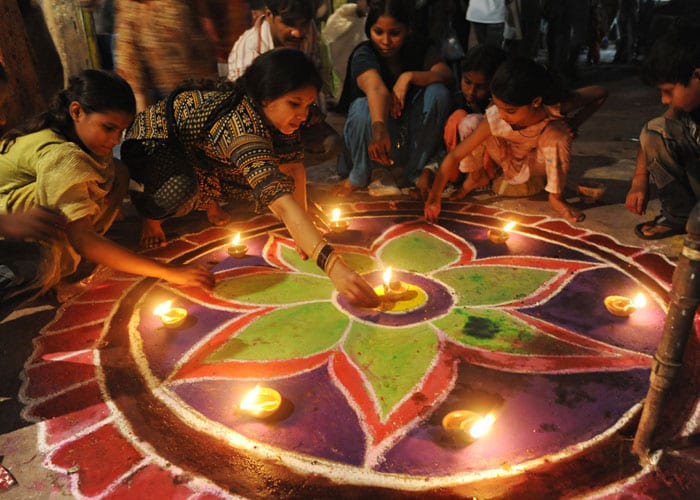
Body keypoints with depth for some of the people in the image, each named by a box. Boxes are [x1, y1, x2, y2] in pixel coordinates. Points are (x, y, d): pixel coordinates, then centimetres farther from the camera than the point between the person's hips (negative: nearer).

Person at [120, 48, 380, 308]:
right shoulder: (240, 123, -44)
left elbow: (293, 165, -9)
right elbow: (282, 203, -54)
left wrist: (304, 232, -17)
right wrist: (332, 265, -61)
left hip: (199, 148, 7)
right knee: (181, 190, -38)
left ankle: (209, 202, 17)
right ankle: (152, 218, -2)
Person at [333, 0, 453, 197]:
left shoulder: (418, 47, -4)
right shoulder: (363, 55, -18)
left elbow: (447, 75, -18)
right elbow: (376, 89, -41)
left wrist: (409, 77, -32)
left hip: (410, 137, 4)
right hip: (377, 133, -3)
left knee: (438, 92, -21)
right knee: (362, 107, -35)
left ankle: (415, 169, -9)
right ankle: (359, 175, -9)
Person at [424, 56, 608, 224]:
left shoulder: (554, 107, -33)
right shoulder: (494, 118, -34)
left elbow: (600, 93, -16)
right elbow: (454, 156, -31)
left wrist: (573, 123, -27)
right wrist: (434, 198, -34)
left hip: (536, 162, 0)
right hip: (509, 159, 0)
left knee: (557, 132, -35)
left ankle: (556, 198, -14)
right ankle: (476, 177, -1)